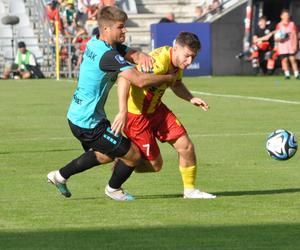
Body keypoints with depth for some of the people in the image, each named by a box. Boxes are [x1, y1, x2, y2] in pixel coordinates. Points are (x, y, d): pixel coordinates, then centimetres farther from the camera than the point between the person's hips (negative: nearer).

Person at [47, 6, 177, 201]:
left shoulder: (95, 44, 4)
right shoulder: (108, 56, -26)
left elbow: (131, 53, 4)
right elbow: (140, 80, -31)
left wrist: (141, 56, -20)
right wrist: (169, 78, -16)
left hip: (77, 116, 10)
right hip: (89, 123, -10)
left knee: (106, 155, 32)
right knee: (133, 155, 2)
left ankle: (60, 175, 37)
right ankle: (114, 189, 28)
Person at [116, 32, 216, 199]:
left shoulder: (177, 61, -2)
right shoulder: (159, 62, -32)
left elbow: (176, 84, 20)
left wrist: (191, 98, 0)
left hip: (156, 109, 8)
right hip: (136, 114, -8)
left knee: (186, 146, 2)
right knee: (155, 164, -1)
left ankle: (190, 190, 20)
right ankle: (121, 163, 24)